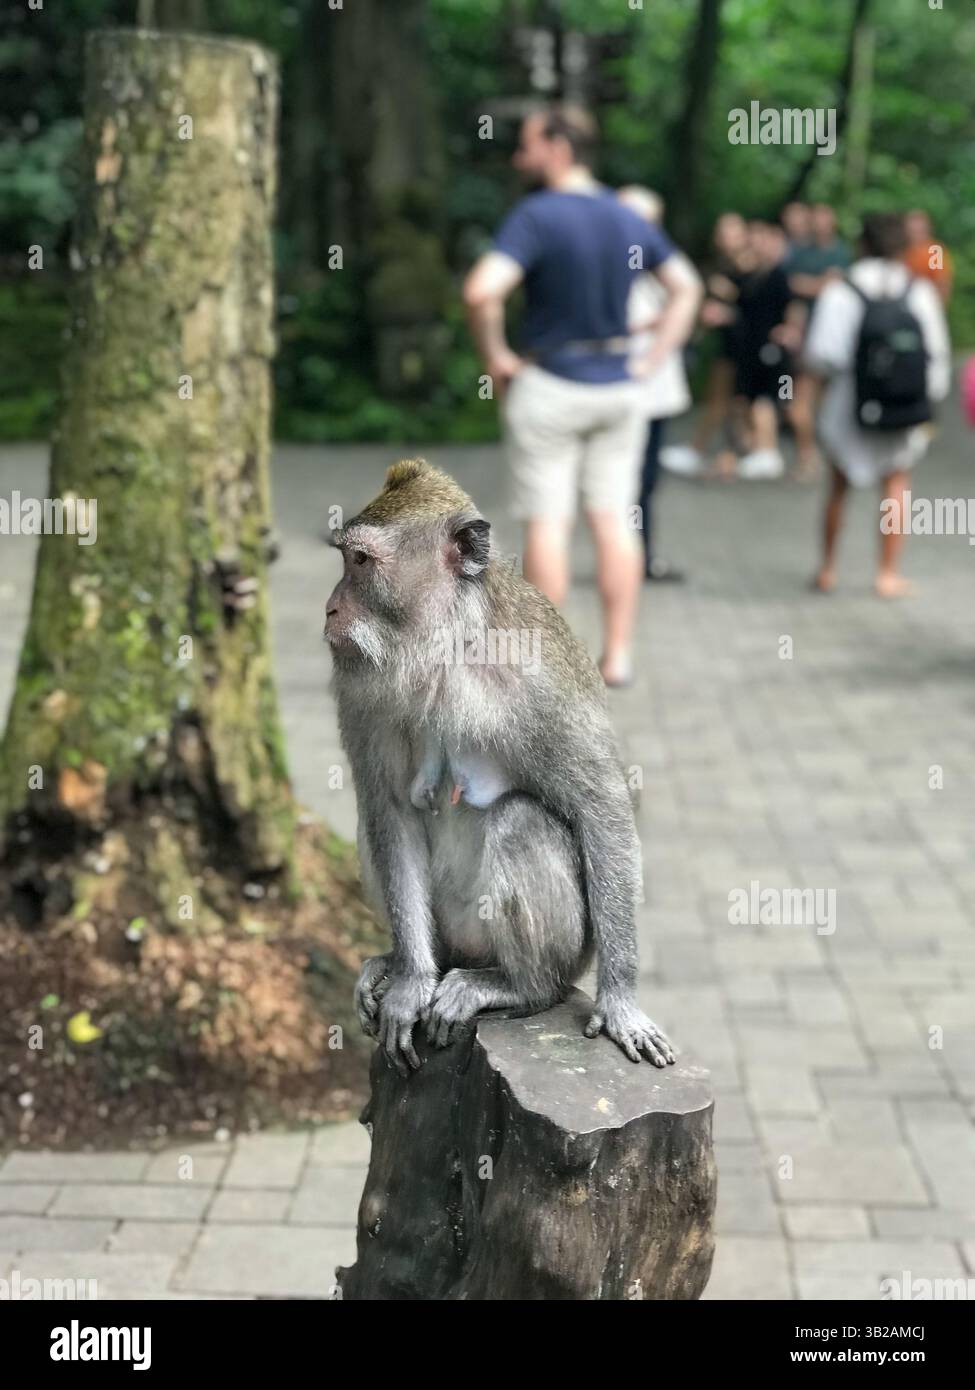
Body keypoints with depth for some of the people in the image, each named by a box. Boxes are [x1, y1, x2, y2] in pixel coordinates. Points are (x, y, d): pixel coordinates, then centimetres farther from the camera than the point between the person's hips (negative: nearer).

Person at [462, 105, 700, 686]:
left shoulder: (536, 216, -14)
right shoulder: (630, 219, 6)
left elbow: (482, 291, -27)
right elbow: (685, 290, 14)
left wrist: (495, 357, -12)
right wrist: (654, 360, 11)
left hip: (549, 387, -5)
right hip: (620, 388, 5)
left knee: (548, 523, 1)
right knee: (614, 519, 8)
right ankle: (618, 655, 11)